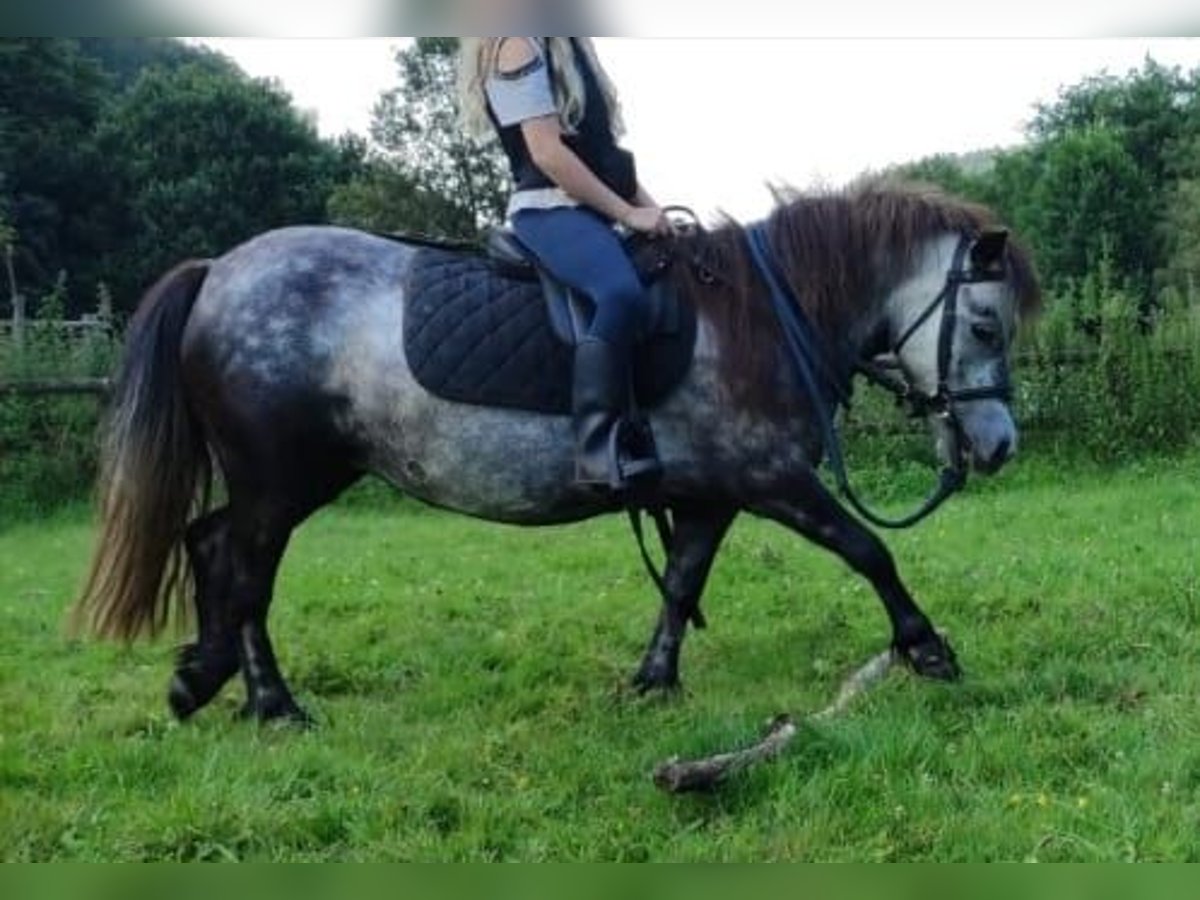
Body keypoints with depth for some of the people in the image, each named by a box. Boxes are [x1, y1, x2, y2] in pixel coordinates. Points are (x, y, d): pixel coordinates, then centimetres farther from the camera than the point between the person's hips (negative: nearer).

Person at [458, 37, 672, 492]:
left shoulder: (568, 45, 20)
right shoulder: (519, 44, -7)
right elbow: (546, 152, -17)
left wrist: (652, 208, 9)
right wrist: (627, 213, -16)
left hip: (589, 213, 10)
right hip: (550, 210, -10)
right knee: (622, 292, -35)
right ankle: (602, 449, -38)